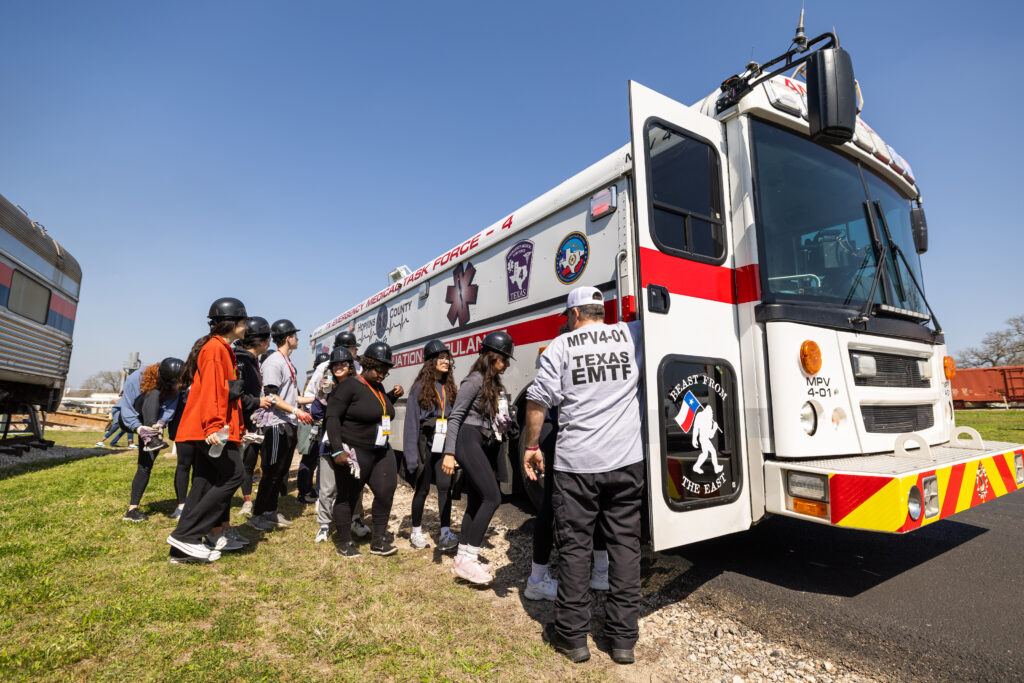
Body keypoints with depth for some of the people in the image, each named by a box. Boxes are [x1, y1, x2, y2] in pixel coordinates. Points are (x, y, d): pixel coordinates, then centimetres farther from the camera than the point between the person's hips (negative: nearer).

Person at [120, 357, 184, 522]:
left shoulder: (173, 385, -15)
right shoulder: (137, 378, -24)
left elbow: (170, 408, -21)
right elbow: (126, 407, -25)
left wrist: (160, 423, -40)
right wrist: (137, 427, -38)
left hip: (151, 423, 3)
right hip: (129, 420, -3)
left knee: (146, 465, -9)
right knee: (153, 394, -32)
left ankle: (133, 508, -2)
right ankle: (152, 440, -45)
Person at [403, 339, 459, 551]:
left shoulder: (450, 387, 8)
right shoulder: (420, 387, -7)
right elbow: (412, 422, -10)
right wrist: (412, 454, -15)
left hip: (445, 446, 4)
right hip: (426, 446, -3)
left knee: (445, 486, -2)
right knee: (423, 488, 8)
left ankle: (445, 532, 5)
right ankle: (416, 532, 24)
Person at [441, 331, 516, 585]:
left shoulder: (495, 384, 13)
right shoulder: (475, 380, -12)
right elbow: (455, 416, -16)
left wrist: (505, 425, 2)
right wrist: (449, 452, -21)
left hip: (485, 444, 9)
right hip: (469, 441, -9)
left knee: (475, 503, 10)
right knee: (493, 497, -16)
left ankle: (463, 558, 20)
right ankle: (466, 558, -9)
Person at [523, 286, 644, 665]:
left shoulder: (561, 345, -2)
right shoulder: (631, 336, 5)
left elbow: (538, 400, -7)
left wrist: (531, 445, 3)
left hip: (576, 463, -2)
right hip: (626, 461, 3)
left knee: (574, 546, 10)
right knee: (624, 545, 12)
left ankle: (572, 635, 21)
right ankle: (623, 638, 22)